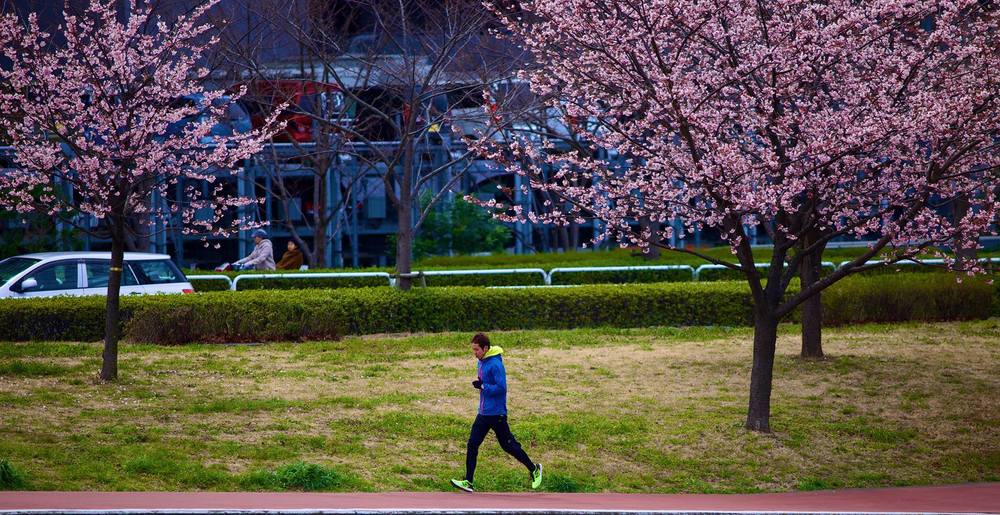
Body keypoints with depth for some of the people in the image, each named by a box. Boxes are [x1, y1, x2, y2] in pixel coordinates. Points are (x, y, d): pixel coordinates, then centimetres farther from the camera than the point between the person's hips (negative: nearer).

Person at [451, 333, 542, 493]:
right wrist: (479, 385, 7)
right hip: (483, 413, 9)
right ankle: (468, 482, 1)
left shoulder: (495, 364, -19)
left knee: (508, 446, 3)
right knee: (472, 445, 0)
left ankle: (534, 469, 22)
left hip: (497, 414, -9)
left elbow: (501, 388, -23)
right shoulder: (481, 362, 10)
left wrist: (482, 386, -21)